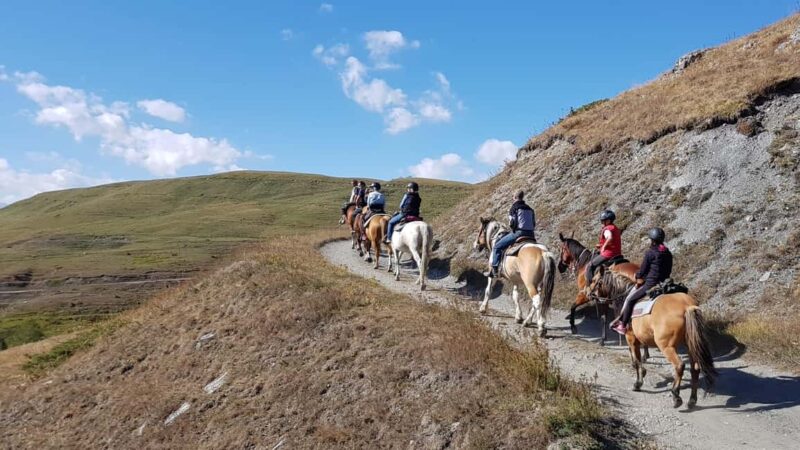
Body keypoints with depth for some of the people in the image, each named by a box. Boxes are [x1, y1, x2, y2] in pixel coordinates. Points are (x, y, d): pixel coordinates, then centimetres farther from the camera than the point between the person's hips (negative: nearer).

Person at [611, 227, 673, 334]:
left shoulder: (650, 252, -10)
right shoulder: (668, 253, 10)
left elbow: (642, 270, -3)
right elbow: (669, 271, 16)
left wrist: (639, 277, 17)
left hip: (650, 285, -8)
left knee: (630, 300, 5)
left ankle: (623, 325, 9)